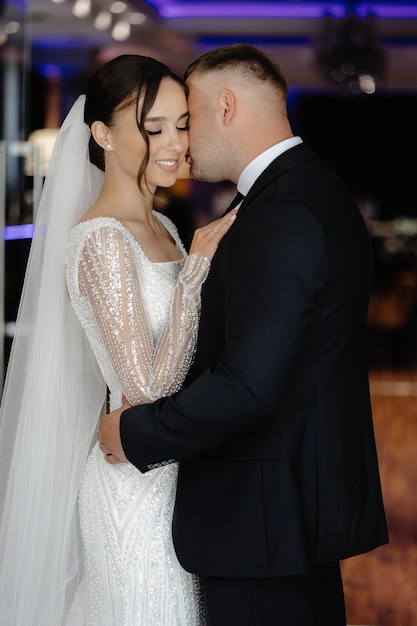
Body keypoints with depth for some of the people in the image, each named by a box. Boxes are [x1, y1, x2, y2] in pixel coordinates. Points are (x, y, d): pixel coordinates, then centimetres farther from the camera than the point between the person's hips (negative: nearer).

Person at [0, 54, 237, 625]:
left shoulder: (161, 228, 10)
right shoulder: (101, 241, -19)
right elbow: (149, 388, -24)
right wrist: (196, 267, -21)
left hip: (176, 474, 9)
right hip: (138, 487, -9)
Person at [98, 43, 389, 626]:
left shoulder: (280, 216, -22)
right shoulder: (321, 188, 11)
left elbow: (247, 386, -28)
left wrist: (136, 432, -15)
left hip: (266, 512, -10)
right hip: (319, 490, 10)